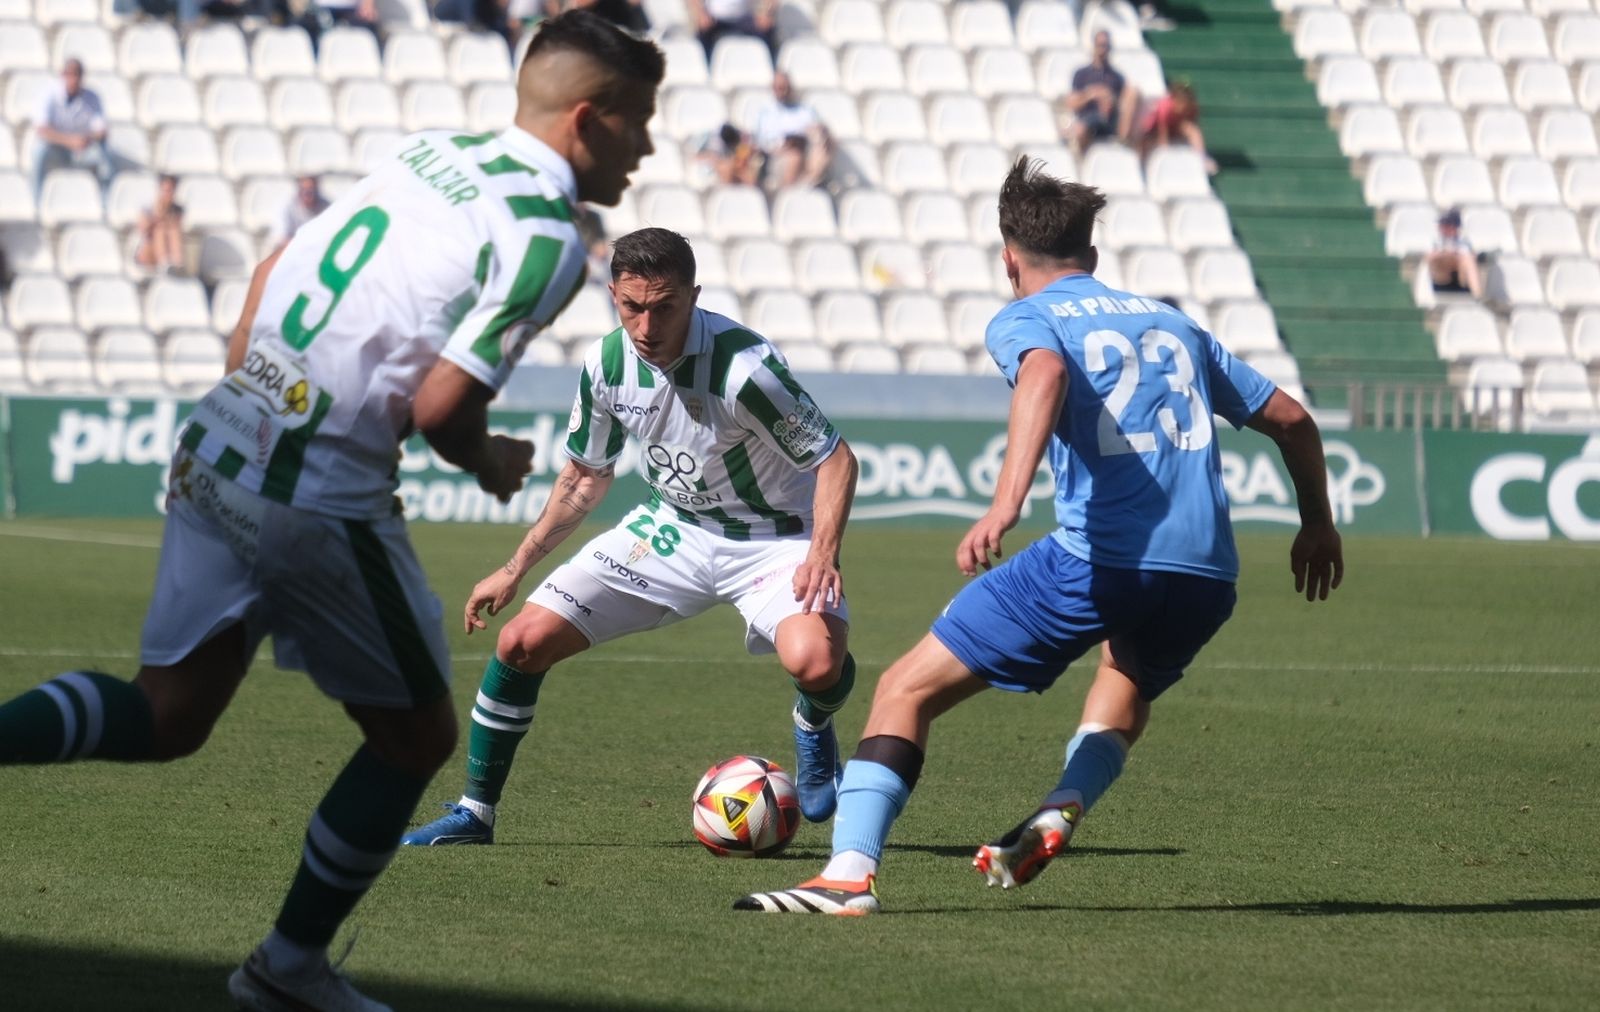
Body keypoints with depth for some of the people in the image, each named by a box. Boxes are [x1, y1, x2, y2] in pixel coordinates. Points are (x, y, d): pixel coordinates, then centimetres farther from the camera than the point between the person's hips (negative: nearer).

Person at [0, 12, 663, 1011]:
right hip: (320, 501, -7)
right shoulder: (548, 240, -12)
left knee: (168, 716, 15)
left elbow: (274, 272, 17)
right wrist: (492, 465, 4)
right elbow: (442, 407, -17)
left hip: (215, 455, 7)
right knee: (416, 735, 13)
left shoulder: (429, 152, 12)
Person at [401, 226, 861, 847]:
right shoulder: (608, 363, -11)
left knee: (814, 660, -34)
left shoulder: (743, 367, -29)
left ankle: (813, 729, 5)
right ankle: (475, 813, 12)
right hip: (672, 528, 5)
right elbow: (587, 475, 7)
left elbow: (835, 460, -20)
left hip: (769, 535, -5)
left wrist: (822, 553, -37)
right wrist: (515, 569, 8)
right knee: (522, 641, -6)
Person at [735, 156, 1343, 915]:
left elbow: (1043, 373, -17)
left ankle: (850, 875, -12)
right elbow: (1292, 420, 29)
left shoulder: (1024, 318, 9)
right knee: (1130, 673, 39)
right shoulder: (1172, 324, 26)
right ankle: (1062, 811, 15)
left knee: (908, 689, 2)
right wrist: (1317, 525, 44)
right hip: (1206, 573, 6)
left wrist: (1006, 503, -29)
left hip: (1096, 560, -5)